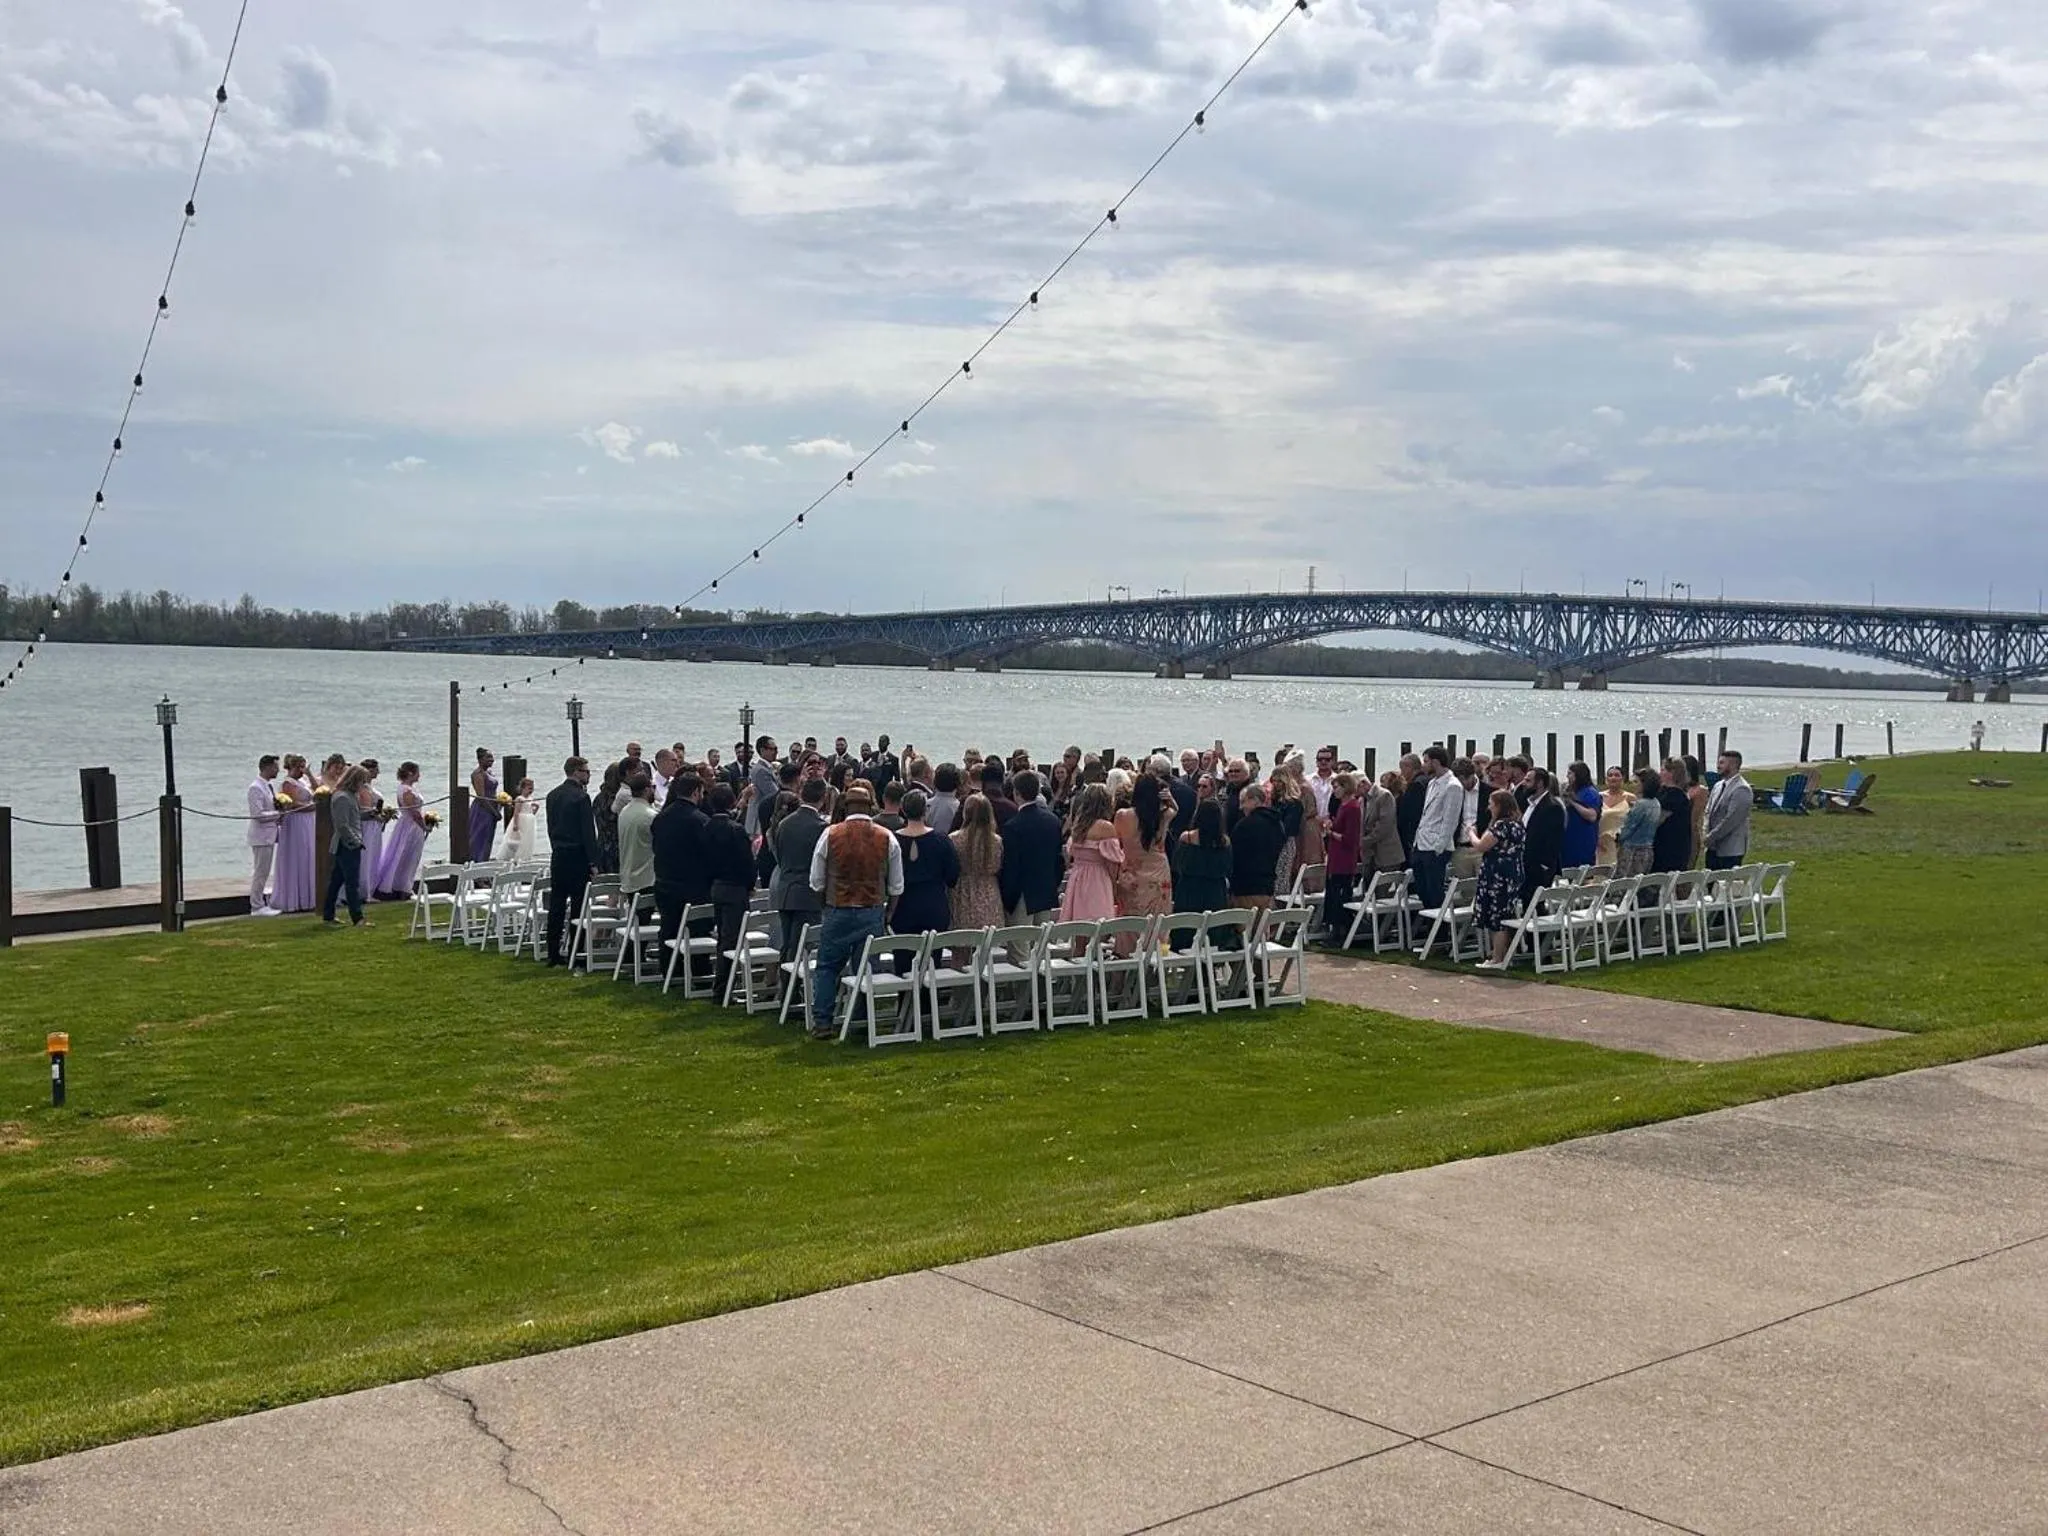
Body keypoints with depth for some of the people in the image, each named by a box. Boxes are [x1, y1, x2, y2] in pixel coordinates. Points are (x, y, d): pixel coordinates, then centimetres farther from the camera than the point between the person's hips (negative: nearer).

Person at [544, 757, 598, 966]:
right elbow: (588, 831, -13)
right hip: (577, 857, -7)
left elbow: (550, 827, 16)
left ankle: (553, 953, 12)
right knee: (578, 905, -2)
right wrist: (593, 862, -11)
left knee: (556, 906, 9)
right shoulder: (581, 797, -13)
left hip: (557, 855, 7)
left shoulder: (552, 795, 10)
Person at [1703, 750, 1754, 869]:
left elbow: (1731, 819, -20)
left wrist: (1711, 837, -15)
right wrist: (1707, 835, 0)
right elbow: (1708, 812, 16)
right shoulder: (1718, 785, 12)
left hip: (1730, 850, -8)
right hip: (1713, 847, 8)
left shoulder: (1741, 789, -15)